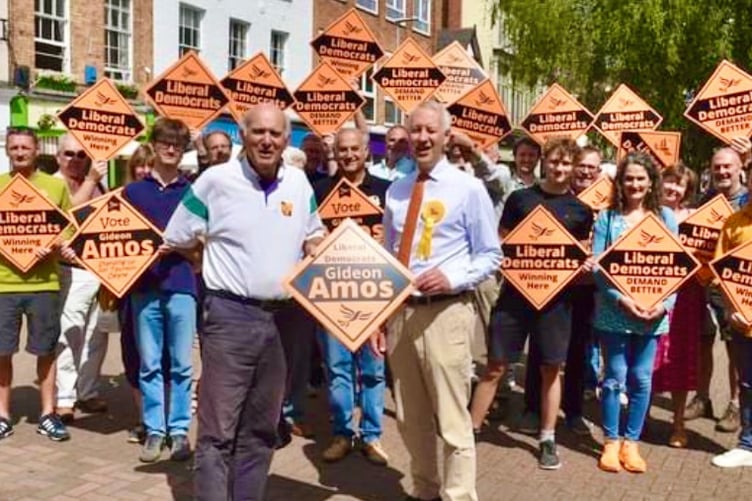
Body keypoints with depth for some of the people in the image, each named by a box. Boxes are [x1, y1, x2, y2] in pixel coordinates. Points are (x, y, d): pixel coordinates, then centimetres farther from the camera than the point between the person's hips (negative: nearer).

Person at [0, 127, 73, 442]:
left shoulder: (56, 186, 5)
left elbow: (69, 229, 7)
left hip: (43, 282, -1)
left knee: (46, 350, 6)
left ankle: (48, 415, 17)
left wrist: (55, 248, -12)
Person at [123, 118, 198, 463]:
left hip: (182, 285, 0)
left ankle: (179, 430, 15)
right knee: (149, 365, 6)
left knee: (181, 365, 4)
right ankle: (154, 430, 16)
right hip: (144, 287, 1)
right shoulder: (132, 191, 8)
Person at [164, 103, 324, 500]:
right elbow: (176, 239, 2)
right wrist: (222, 263, 1)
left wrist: (316, 250, 1)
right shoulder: (217, 179, -5)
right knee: (218, 430, -2)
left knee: (261, 429, 15)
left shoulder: (299, 183, 8)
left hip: (284, 316, 5)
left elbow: (313, 234, 22)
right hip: (231, 315, -5)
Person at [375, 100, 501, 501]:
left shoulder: (468, 189, -2)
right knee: (410, 418, 16)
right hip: (400, 311, 5)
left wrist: (452, 278, -19)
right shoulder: (395, 192, 12)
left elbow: (490, 255, -1)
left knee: (451, 419, -1)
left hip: (445, 313, -5)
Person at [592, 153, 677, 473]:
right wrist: (621, 299, -18)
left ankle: (631, 442, 22)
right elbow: (596, 265, -6)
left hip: (652, 311, 2)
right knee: (615, 377, 4)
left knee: (641, 379, 8)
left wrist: (666, 303, -9)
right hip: (614, 309, -2)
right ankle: (611, 442, 18)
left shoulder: (666, 217, 6)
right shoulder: (607, 217, 0)